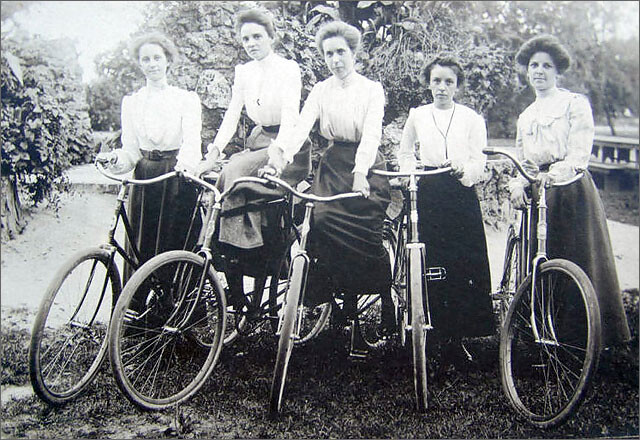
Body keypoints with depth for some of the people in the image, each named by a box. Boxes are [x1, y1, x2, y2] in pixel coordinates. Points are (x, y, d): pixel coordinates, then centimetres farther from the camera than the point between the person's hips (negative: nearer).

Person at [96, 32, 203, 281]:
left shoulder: (187, 99, 3)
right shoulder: (131, 102, 12)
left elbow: (192, 139, -12)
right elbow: (130, 150, 8)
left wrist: (184, 163, -33)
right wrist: (114, 159, -15)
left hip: (177, 179, -2)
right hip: (144, 180, 3)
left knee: (179, 246, -2)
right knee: (141, 249, 3)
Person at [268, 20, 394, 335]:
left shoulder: (372, 89, 0)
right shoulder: (321, 90, 8)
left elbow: (371, 133, -15)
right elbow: (302, 126, -7)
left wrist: (360, 171, -32)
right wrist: (281, 150, -29)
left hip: (366, 166, -3)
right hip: (333, 166, 3)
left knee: (368, 235, -14)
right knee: (322, 218, -20)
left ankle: (388, 307, 3)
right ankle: (346, 294, -3)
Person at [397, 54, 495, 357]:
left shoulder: (472, 118, 5)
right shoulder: (417, 116, 10)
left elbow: (479, 162, -1)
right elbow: (405, 153, 22)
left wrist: (463, 170, -21)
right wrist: (411, 173, 4)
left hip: (462, 194, -1)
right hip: (429, 195, 1)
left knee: (465, 263, -4)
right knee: (433, 264, -1)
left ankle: (458, 335, 6)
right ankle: (440, 331, 10)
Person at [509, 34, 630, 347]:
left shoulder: (575, 103, 4)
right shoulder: (525, 116, 22)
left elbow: (580, 151, -7)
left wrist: (561, 170, -24)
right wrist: (517, 184, 0)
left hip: (571, 190, -5)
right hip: (537, 194, 5)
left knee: (582, 262, -7)